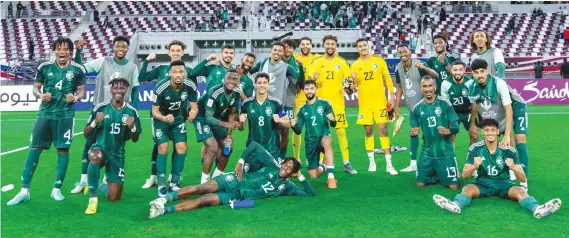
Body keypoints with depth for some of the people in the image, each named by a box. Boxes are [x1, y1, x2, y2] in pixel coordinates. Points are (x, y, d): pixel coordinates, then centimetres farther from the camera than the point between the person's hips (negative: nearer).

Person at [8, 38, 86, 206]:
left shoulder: (78, 69, 0)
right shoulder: (44, 67, 2)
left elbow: (81, 91, 7)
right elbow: (36, 88, 10)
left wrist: (75, 98, -15)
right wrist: (41, 95, -12)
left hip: (66, 115, -1)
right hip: (45, 114, 1)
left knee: (63, 149, 1)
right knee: (34, 148, 1)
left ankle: (56, 189, 15)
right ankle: (24, 191, 8)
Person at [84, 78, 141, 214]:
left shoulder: (132, 112, -2)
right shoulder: (100, 108, -7)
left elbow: (135, 139, 3)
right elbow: (86, 134, -3)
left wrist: (132, 127, -18)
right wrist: (95, 122, -23)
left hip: (117, 155, 2)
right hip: (100, 148, -2)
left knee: (114, 197, 0)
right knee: (96, 157, -42)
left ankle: (102, 185, 38)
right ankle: (93, 198, -24)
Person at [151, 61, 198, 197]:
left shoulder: (190, 86, -22)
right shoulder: (161, 88, -31)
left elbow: (194, 106, -13)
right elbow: (155, 111, -23)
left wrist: (193, 113, -38)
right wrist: (164, 118, -44)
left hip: (178, 119, 4)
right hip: (160, 119, -4)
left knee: (182, 149, -4)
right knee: (163, 149, -15)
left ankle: (174, 183, 11)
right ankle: (161, 186, -2)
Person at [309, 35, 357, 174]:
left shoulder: (342, 62, 4)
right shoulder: (317, 62, 4)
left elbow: (348, 82, 6)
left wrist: (348, 85, -17)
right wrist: (313, 80, -19)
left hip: (337, 103, 0)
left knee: (341, 131, -1)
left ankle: (346, 164, 5)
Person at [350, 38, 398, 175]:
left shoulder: (379, 61, 2)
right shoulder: (355, 65, 3)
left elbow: (387, 78, 7)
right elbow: (354, 87, 4)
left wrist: (391, 95, 1)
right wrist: (353, 80, -18)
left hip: (380, 101, -1)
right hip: (364, 103, 1)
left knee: (383, 130, -5)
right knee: (368, 131, 6)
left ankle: (389, 165, -4)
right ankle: (372, 162, 17)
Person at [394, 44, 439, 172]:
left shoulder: (418, 65, -15)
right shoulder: (398, 69, 2)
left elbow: (436, 76, -25)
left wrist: (424, 68, -43)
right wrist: (397, 106, 8)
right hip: (412, 106, 6)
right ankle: (413, 163, 18)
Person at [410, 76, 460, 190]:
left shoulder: (445, 104, -7)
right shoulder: (417, 108, 1)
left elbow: (456, 127, -6)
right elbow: (413, 131, 9)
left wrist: (448, 131, -28)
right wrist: (413, 133, -15)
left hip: (445, 151, -2)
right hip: (427, 152, 2)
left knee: (454, 186, -5)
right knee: (420, 183, 1)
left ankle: (441, 175, 28)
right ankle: (435, 176, 31)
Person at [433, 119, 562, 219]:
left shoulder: (508, 150, -8)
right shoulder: (475, 148, -7)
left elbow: (523, 179, -8)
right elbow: (464, 175, -6)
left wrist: (513, 167, -31)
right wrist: (475, 166, -28)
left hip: (503, 183, 0)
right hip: (482, 183, 0)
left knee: (520, 191, -29)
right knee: (467, 189, -30)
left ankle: (537, 209, -57)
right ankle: (456, 205, -61)